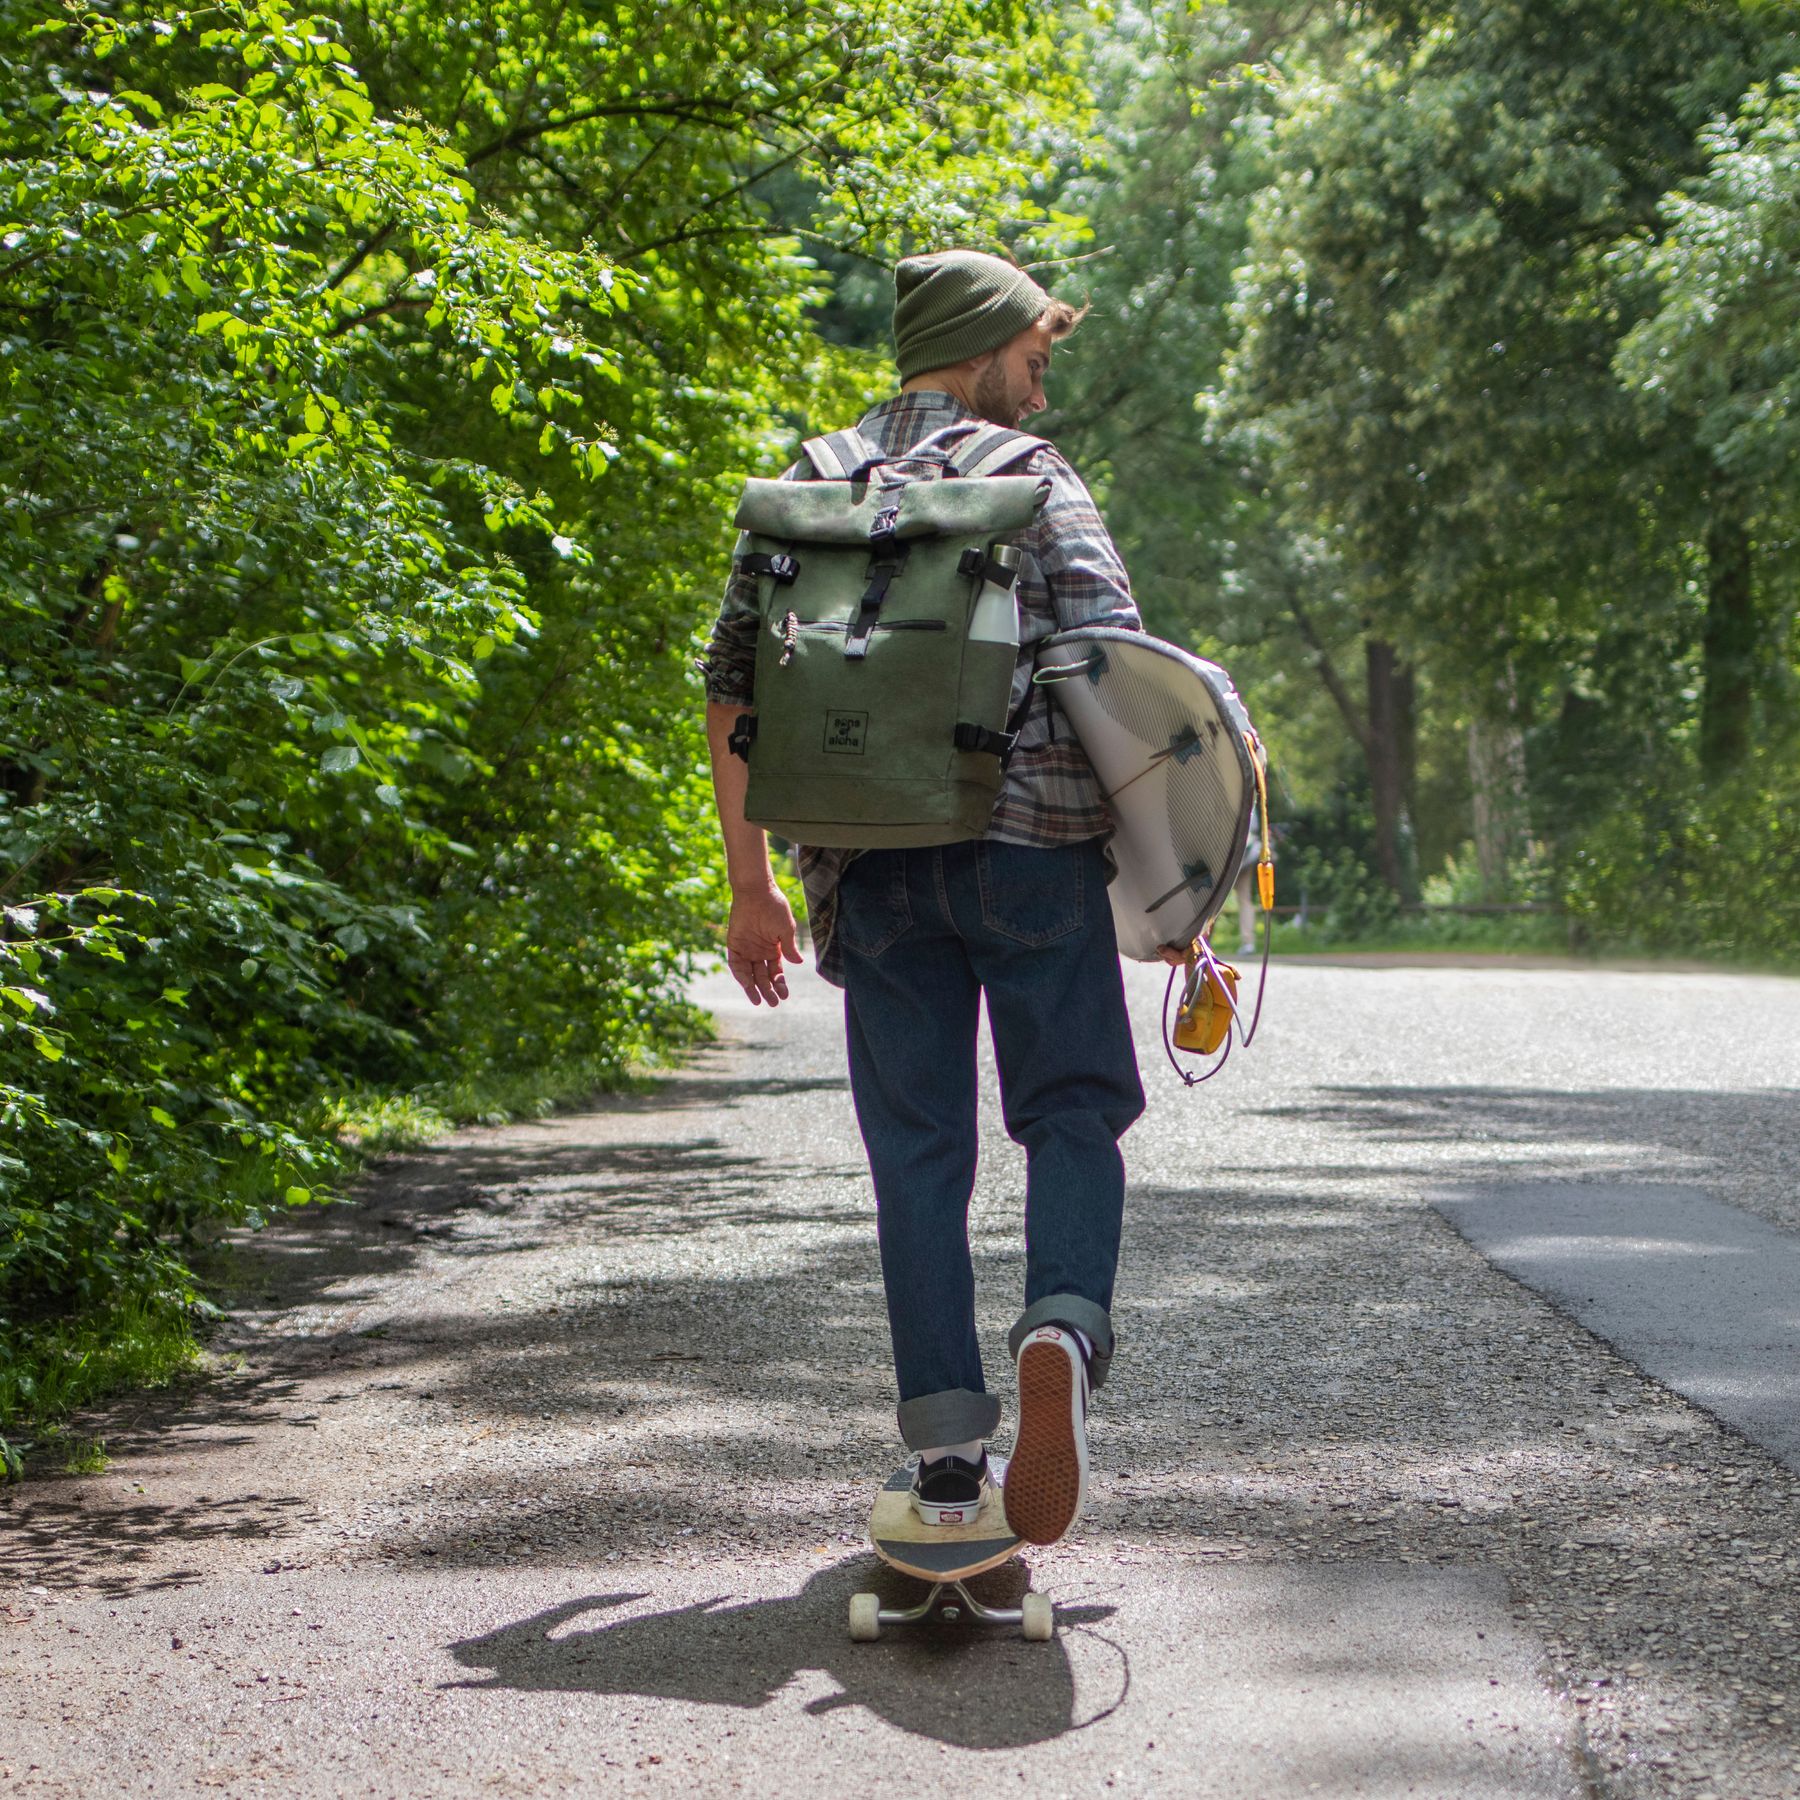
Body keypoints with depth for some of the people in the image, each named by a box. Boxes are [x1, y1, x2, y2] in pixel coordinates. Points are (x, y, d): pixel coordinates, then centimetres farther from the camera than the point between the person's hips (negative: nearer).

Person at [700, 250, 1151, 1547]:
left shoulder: (805, 492, 14)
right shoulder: (1035, 484, 3)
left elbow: (733, 689, 10)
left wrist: (751, 882, 15)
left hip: (871, 868, 3)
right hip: (1033, 845, -3)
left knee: (918, 1148, 7)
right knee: (1072, 1110, 7)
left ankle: (949, 1452, 3)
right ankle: (1064, 1326, -21)